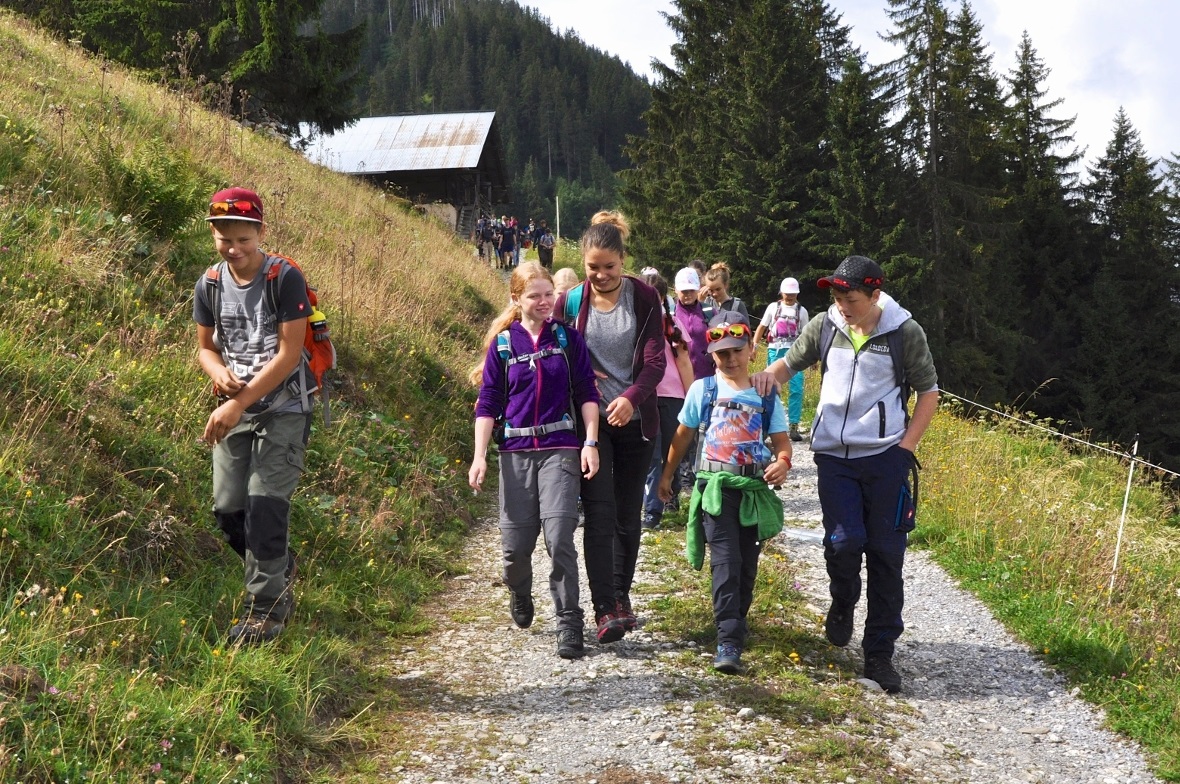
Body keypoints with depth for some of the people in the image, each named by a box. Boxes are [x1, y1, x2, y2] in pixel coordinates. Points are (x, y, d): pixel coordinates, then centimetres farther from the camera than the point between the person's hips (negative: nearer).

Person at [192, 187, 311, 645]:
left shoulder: (285, 278, -14)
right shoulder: (210, 284, 2)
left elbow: (289, 352, -17)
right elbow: (205, 346, 11)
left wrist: (239, 404, -20)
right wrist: (219, 373, -13)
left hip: (283, 410, -6)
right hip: (234, 410, 6)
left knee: (265, 505, -11)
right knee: (228, 509, 6)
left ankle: (267, 608, 3)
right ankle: (281, 569, 32)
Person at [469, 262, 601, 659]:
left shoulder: (568, 338, 3)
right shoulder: (503, 343, 4)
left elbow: (587, 393, 5)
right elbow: (488, 403, 5)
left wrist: (590, 442, -4)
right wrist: (479, 456, -2)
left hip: (560, 449, -1)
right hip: (516, 451, 1)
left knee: (559, 538, -13)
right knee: (516, 542, 5)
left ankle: (569, 624, -3)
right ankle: (519, 597, 37)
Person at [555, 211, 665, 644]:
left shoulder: (645, 298, -4)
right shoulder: (571, 301, -2)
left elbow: (655, 361, -10)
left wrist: (631, 397, -27)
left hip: (634, 419, 1)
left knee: (628, 514, 9)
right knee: (600, 511, -11)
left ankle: (622, 596, 25)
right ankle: (605, 609, -12)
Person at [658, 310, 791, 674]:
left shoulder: (766, 395, 7)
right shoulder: (703, 389, 4)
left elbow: (782, 440, 6)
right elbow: (683, 436, 12)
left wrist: (783, 462, -17)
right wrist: (666, 476, 16)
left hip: (754, 489, 3)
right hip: (716, 485, -3)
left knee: (747, 565, 11)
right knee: (726, 559, -15)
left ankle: (736, 622, 32)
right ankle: (729, 643, -19)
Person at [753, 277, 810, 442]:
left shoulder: (801, 311, 9)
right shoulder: (773, 307, 7)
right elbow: (761, 327, 9)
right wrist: (753, 346, -2)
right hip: (775, 351, 0)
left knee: (796, 389, -7)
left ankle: (794, 426, -3)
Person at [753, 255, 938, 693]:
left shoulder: (905, 332, -5)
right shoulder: (825, 326, 1)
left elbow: (928, 392, 3)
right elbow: (791, 362, 15)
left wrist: (906, 447, -5)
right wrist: (770, 375, -9)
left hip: (885, 456, -1)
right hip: (833, 454, 1)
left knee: (885, 552, 1)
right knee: (843, 542, -12)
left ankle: (879, 653, 13)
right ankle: (842, 603, 23)